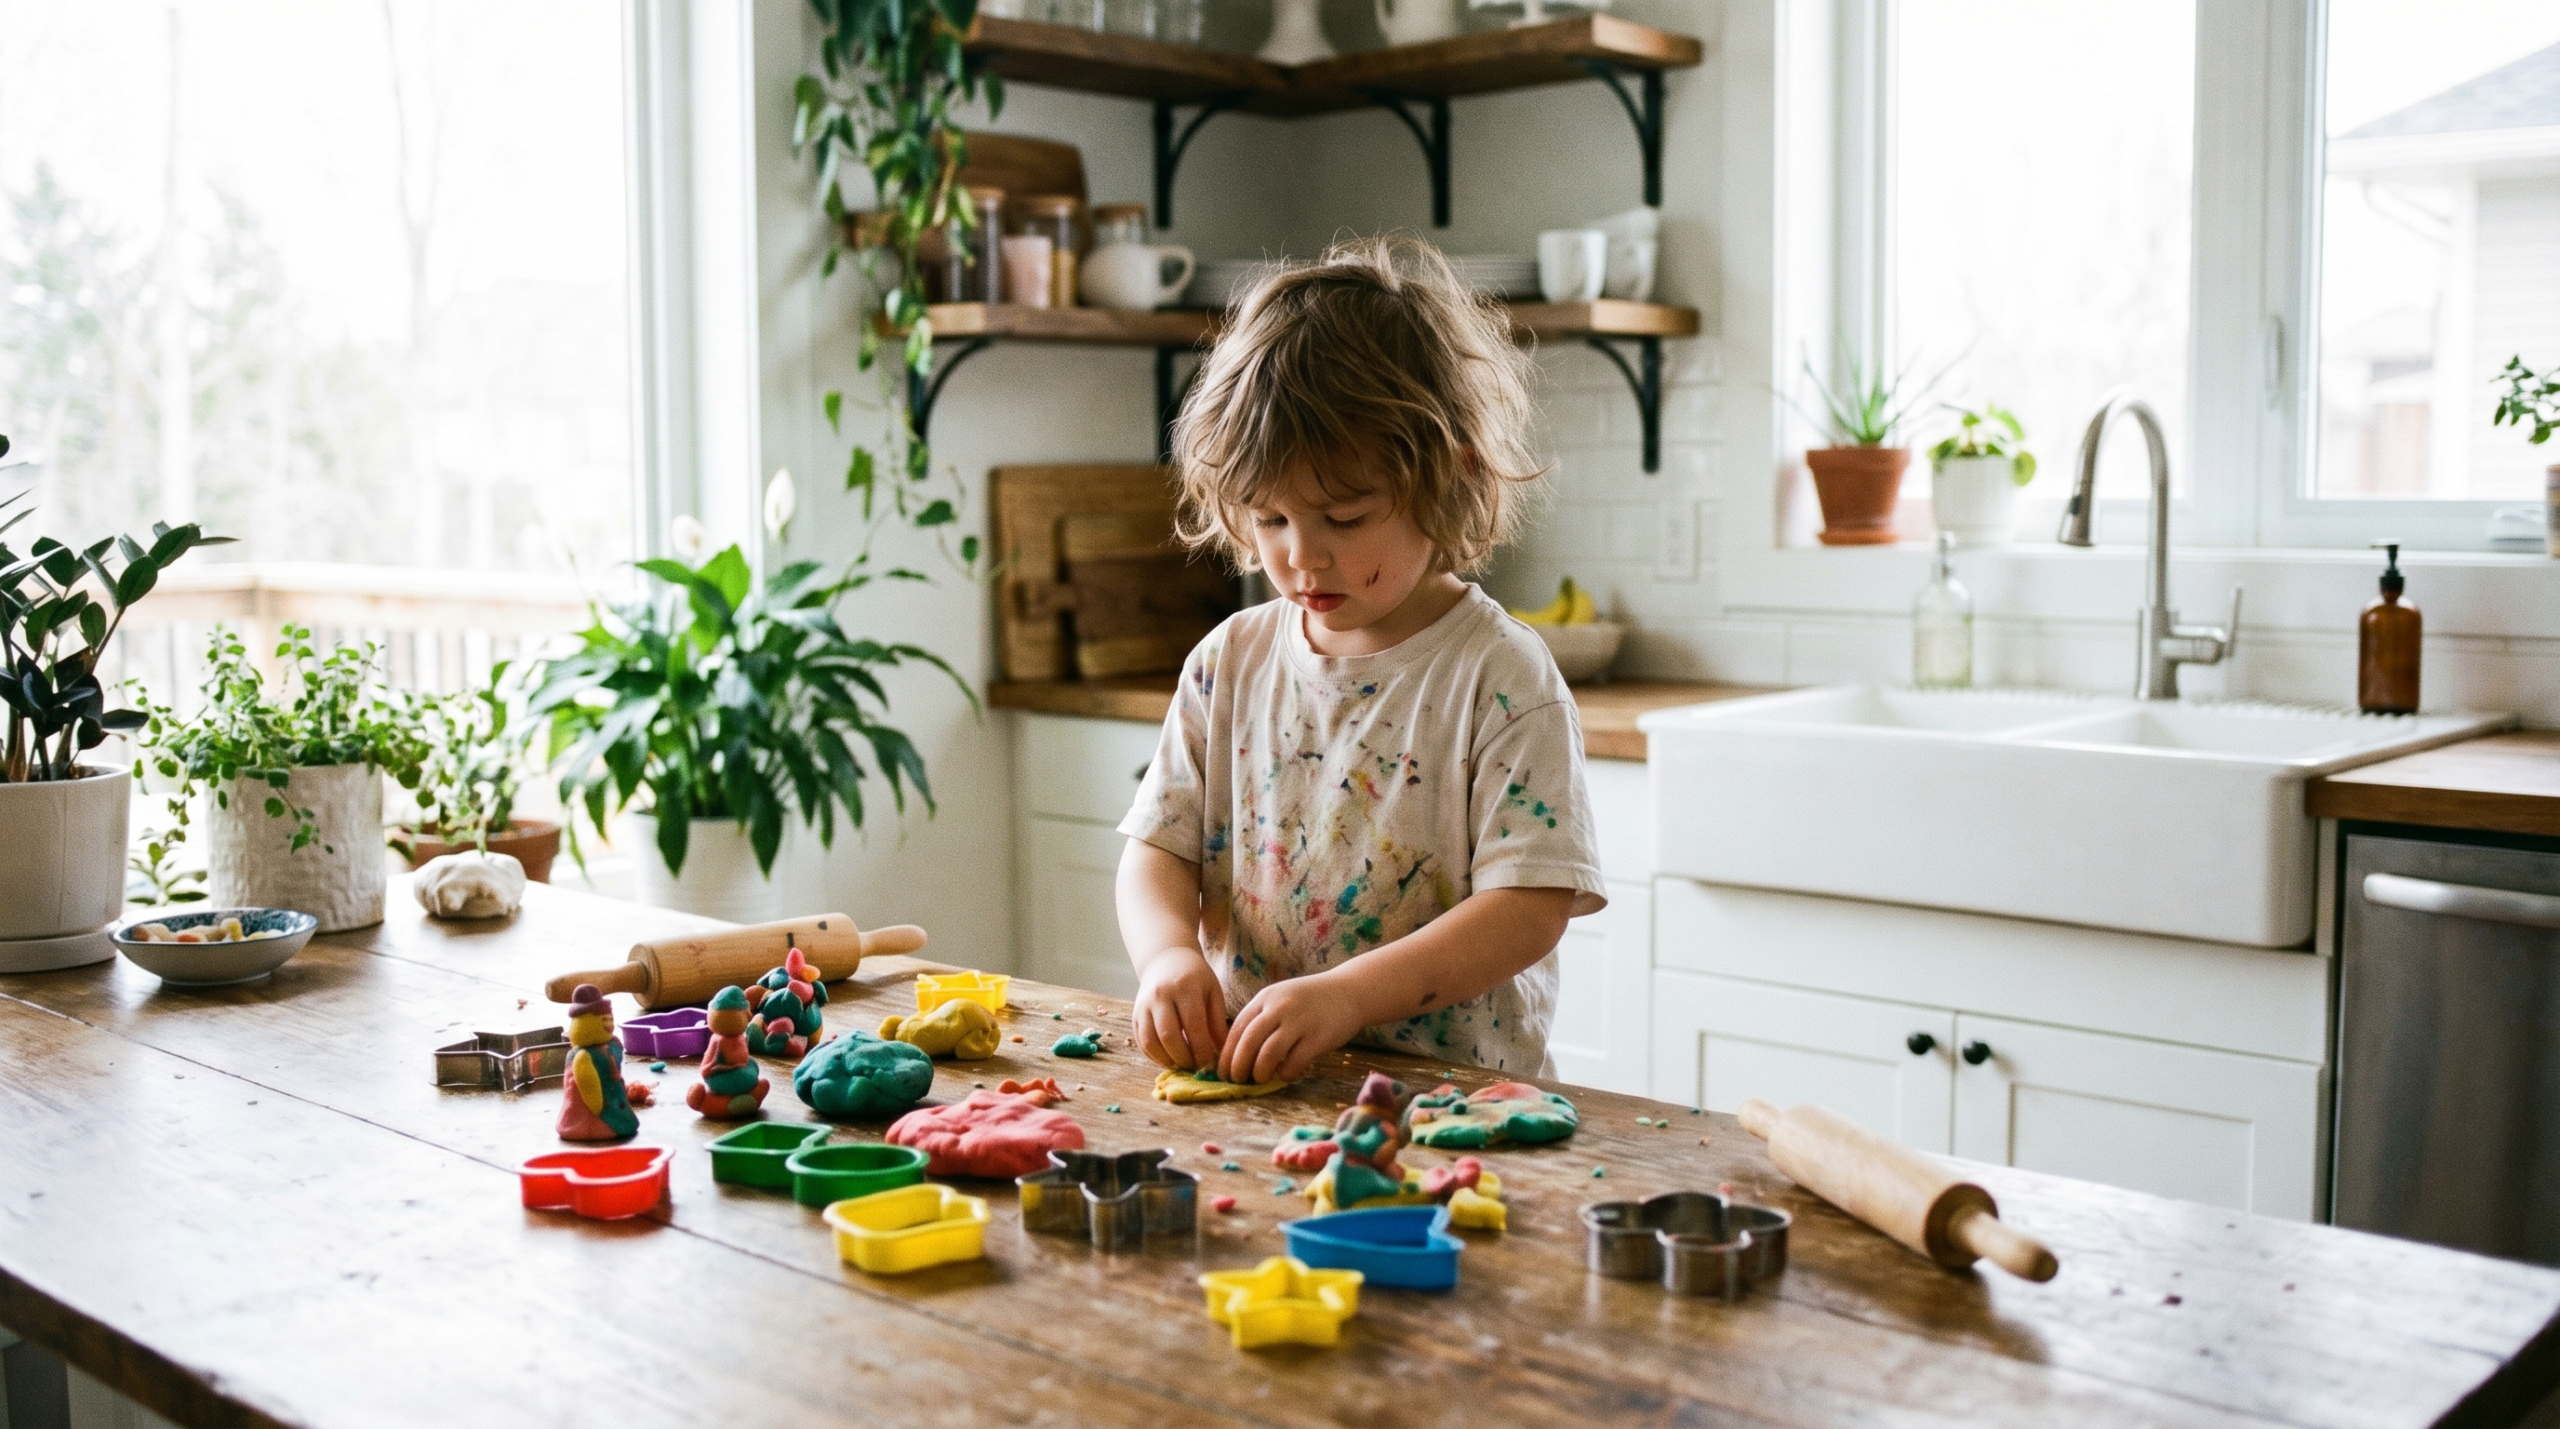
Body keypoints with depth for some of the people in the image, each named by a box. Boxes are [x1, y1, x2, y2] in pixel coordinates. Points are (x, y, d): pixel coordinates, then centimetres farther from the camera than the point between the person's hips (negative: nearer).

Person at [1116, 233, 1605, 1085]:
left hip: (1453, 1089, -4)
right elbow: (1158, 847, 11)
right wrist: (1170, 952, -12)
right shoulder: (1230, 663, 9)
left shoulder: (1500, 678, -7)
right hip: (1247, 1078, 4)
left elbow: (1529, 909, -13)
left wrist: (1349, 994, -24)